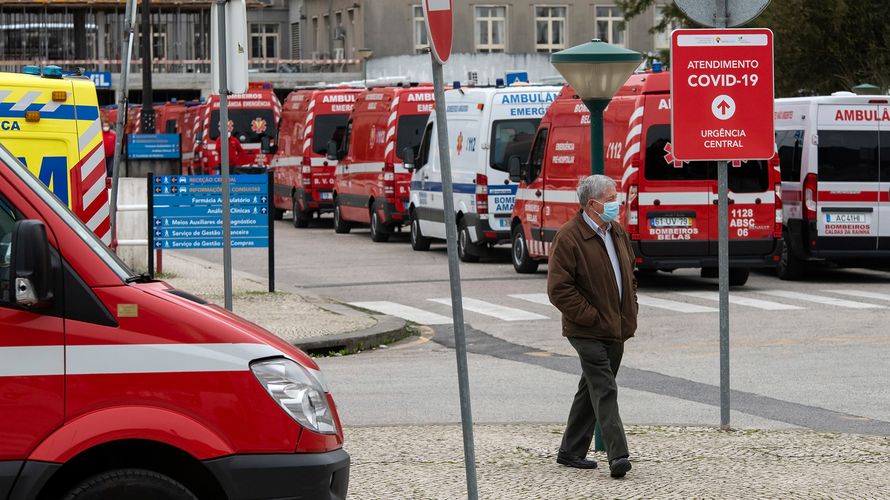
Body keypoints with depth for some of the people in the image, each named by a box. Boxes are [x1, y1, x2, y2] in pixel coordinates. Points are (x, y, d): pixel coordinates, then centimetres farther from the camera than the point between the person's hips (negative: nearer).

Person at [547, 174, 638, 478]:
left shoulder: (617, 232, 12)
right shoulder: (569, 237, -14)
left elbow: (629, 274, 26)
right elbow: (559, 289, -17)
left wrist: (631, 311, 14)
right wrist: (591, 317, -17)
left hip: (616, 328, 8)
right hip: (589, 332, -8)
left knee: (592, 390, 14)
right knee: (604, 390, -16)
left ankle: (571, 452, 23)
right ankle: (617, 455, -22)